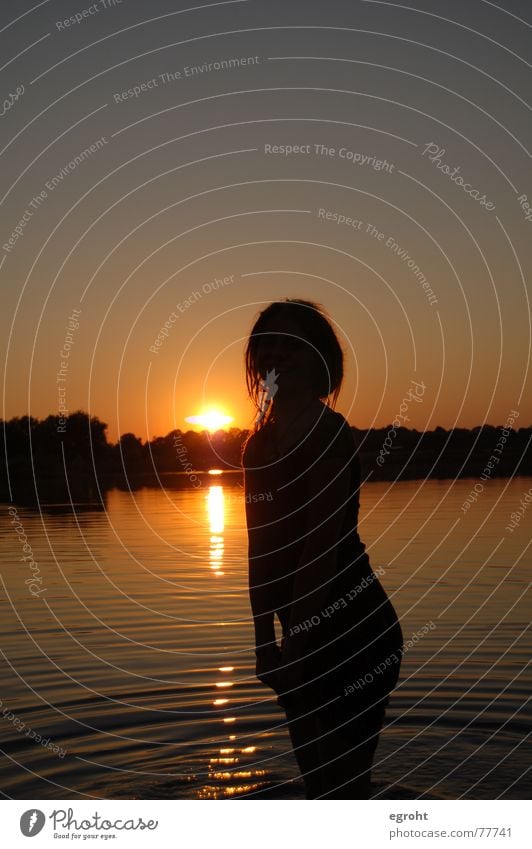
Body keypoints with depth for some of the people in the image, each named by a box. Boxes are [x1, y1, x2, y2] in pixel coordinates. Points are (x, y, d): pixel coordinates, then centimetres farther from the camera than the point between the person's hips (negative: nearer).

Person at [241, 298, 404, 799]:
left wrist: (293, 645, -20)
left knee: (344, 784, -5)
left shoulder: (327, 433, -14)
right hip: (305, 633, 9)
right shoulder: (259, 446, 12)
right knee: (318, 781, 18)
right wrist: (265, 643, 14)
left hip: (353, 631, -9)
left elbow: (321, 549, -19)